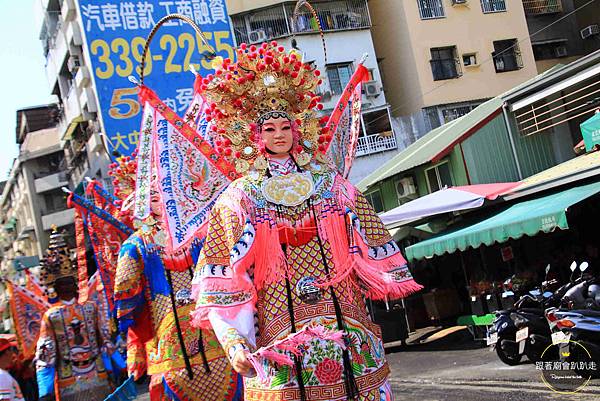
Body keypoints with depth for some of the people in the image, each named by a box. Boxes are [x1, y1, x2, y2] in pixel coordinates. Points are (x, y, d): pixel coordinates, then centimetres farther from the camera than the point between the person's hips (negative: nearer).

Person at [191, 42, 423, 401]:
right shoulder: (240, 196, 3)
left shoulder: (328, 182, 10)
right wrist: (233, 339, -13)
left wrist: (388, 281, 11)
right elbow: (224, 277, -4)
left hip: (344, 318, 2)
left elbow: (366, 245, 15)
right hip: (279, 331, -2)